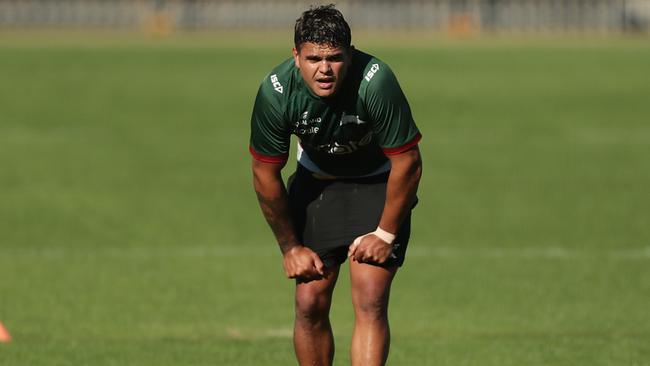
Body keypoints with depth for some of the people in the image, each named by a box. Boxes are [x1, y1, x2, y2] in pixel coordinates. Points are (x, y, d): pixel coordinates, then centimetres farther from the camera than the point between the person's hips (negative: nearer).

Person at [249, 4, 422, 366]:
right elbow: (266, 175, -11)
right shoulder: (276, 92, -26)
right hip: (316, 181, 2)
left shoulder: (376, 82, -33)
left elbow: (408, 163, -21)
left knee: (371, 302, -16)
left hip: (378, 183, -2)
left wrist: (385, 234, -15)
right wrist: (290, 247, -5)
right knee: (310, 303, -3)